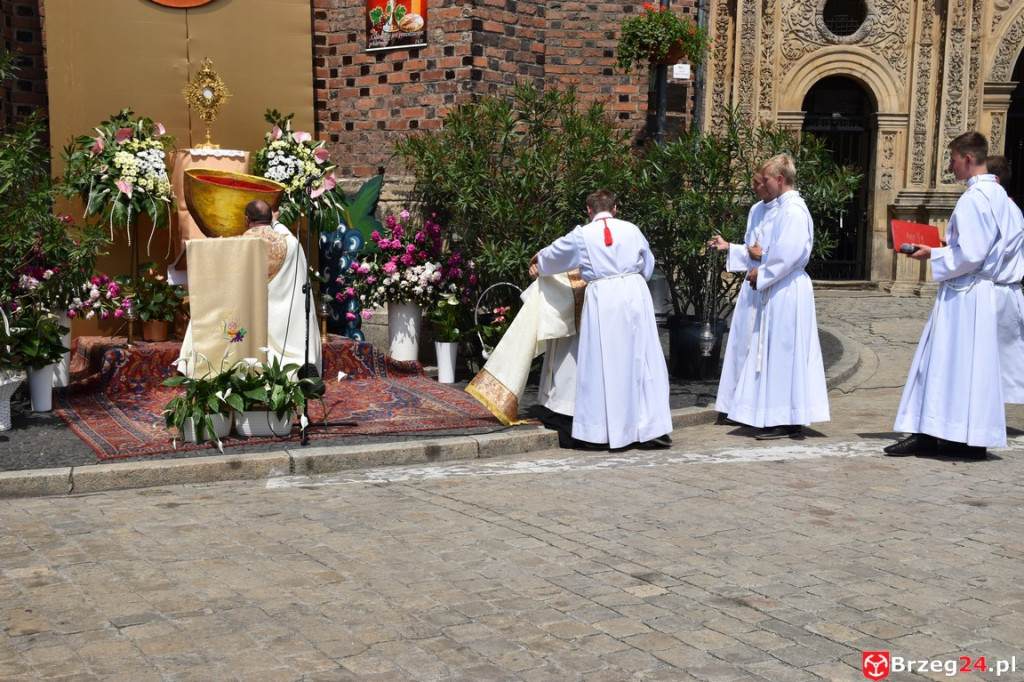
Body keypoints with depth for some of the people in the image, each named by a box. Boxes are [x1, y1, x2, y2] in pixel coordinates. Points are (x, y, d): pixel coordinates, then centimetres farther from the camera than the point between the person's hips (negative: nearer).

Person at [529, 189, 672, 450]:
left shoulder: (582, 235, 3)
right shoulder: (631, 230, 8)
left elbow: (554, 254, 21)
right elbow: (648, 264, 21)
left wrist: (538, 262, 42)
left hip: (602, 299, -2)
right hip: (635, 294, 2)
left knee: (604, 364, 3)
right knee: (643, 360, 5)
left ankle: (603, 432, 6)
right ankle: (651, 428, 5)